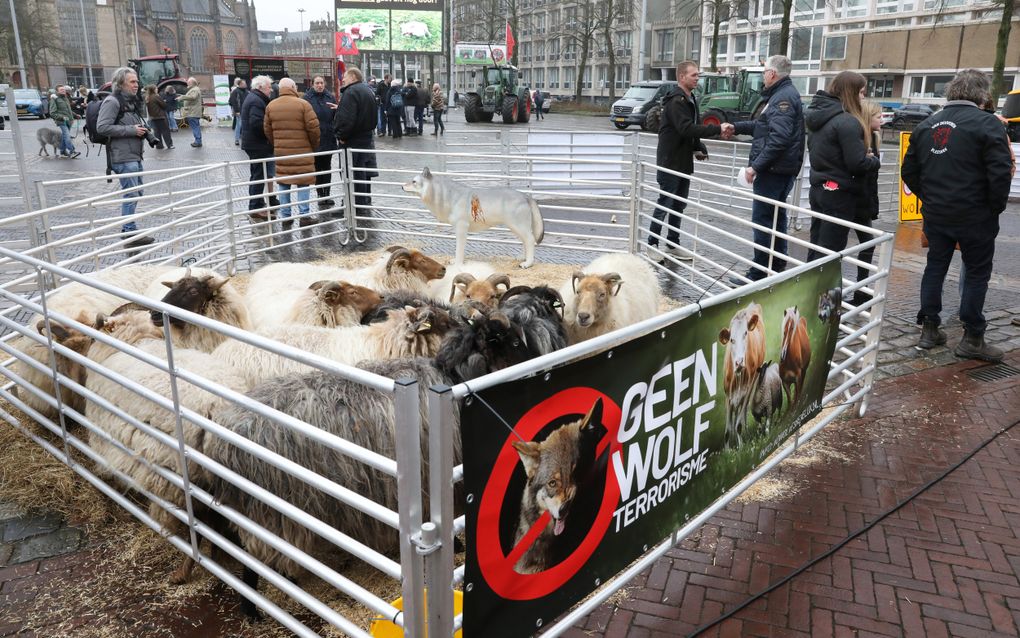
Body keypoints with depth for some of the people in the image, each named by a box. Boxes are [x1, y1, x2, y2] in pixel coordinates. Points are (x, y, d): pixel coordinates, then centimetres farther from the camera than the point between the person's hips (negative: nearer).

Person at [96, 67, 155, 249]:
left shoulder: (132, 101, 17)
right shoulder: (112, 101, -12)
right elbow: (102, 127, -21)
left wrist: (141, 128, 11)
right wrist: (131, 130, -20)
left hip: (135, 155, 10)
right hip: (124, 157, -10)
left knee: (136, 193, 16)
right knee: (131, 195, -8)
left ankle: (127, 228, 26)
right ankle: (130, 234, -3)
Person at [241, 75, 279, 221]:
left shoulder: (252, 98, 17)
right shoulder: (257, 101, -17)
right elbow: (257, 123, -28)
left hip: (253, 143, 11)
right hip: (258, 145, -11)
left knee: (258, 174, 16)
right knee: (259, 175, -6)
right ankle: (255, 209, -2)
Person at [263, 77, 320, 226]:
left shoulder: (270, 106, 6)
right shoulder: (303, 104, -8)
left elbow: (267, 130, 9)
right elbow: (313, 128, -10)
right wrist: (314, 145, 5)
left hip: (280, 151, 4)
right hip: (302, 151, -4)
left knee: (283, 182, 11)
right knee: (303, 182, 2)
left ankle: (285, 215, 14)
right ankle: (304, 216, 1)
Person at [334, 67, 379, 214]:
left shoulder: (351, 92, -17)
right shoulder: (368, 90, 13)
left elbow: (347, 118, -26)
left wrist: (341, 135, -15)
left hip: (353, 140, -9)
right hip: (367, 136, 9)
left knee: (355, 174, -3)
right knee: (365, 172, 16)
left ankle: (358, 205, 1)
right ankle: (366, 202, 25)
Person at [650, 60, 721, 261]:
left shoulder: (690, 99, 14)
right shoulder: (675, 101, -16)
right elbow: (686, 129, -27)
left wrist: (698, 148, 1)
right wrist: (717, 129, -30)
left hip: (684, 162, 9)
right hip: (670, 162, -9)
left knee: (679, 206, 13)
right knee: (665, 205, -4)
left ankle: (672, 245, 21)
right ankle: (652, 245, 6)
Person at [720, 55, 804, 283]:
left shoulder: (784, 97, -16)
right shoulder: (783, 94, 17)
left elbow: (779, 137, -26)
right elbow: (762, 125, 27)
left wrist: (756, 165, -25)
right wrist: (737, 127, 24)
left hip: (774, 169, -11)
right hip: (781, 169, 11)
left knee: (762, 219, -7)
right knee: (776, 217, 17)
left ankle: (759, 273, -3)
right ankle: (777, 266, 27)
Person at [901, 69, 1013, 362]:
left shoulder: (926, 125, 7)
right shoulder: (987, 123, -12)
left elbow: (909, 171, 11)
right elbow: (1000, 173, -17)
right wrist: (996, 207, -4)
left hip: (935, 214, 5)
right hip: (975, 216, -5)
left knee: (935, 268, 15)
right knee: (977, 273, 6)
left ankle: (929, 329, 19)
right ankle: (972, 339, 11)